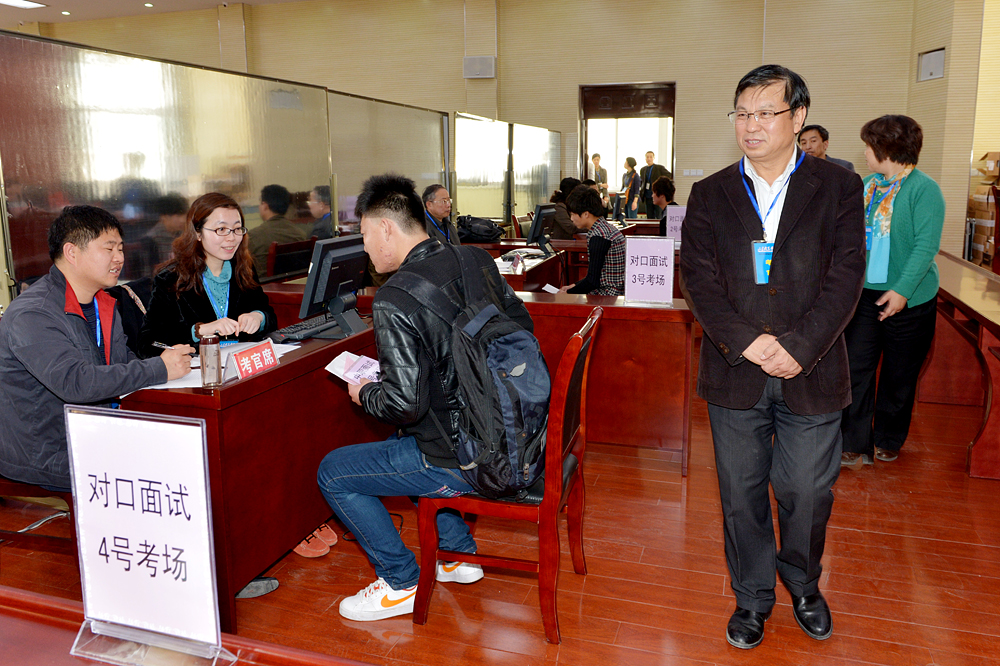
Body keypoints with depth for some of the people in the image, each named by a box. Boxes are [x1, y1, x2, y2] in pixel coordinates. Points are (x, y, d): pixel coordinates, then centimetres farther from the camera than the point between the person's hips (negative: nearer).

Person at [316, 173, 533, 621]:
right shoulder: (477, 260, 1)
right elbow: (522, 326, 12)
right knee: (401, 444, 33)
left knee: (333, 473, 8)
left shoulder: (393, 301, -22)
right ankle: (459, 553, 37)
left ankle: (401, 583, 20)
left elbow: (405, 405, -24)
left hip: (464, 461, -8)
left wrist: (365, 394, -1)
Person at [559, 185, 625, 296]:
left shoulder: (598, 236, -18)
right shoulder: (607, 227, 13)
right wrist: (574, 286, 17)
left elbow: (592, 281, -19)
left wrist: (568, 293, -7)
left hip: (609, 295, -9)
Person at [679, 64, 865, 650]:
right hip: (735, 373, 1)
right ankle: (753, 596, 32)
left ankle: (804, 586, 39)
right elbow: (698, 278, -3)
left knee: (807, 493, 11)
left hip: (811, 375, -1)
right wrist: (747, 342, -15)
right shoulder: (710, 194, 5)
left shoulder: (840, 188, 2)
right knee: (742, 495, 12)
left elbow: (846, 276, -5)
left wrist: (798, 348, -16)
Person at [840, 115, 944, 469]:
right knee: (856, 368, 1)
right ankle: (855, 446, 9)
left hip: (907, 298, -5)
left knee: (898, 374, 11)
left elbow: (926, 245, -18)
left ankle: (888, 440, 29)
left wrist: (902, 289, -25)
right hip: (864, 291, 5)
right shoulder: (867, 185, 7)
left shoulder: (924, 189, -12)